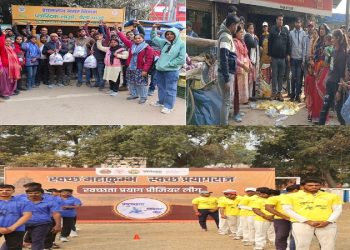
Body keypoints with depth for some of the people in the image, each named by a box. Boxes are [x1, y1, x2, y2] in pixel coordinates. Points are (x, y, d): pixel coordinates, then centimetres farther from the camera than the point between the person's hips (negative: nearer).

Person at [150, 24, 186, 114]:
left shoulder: (181, 44, -10)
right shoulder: (164, 42, 8)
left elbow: (181, 59, -15)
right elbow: (154, 38, 22)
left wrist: (168, 64, -14)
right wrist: (153, 29, 4)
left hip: (172, 71, -6)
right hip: (160, 69, 6)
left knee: (170, 89, 0)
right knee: (161, 87, 19)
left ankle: (169, 106, 7)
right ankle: (161, 101, 36)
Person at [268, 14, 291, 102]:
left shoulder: (286, 30, 5)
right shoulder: (273, 30, -1)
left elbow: (288, 43, 6)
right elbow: (269, 43, -2)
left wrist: (288, 54, 1)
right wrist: (270, 54, -5)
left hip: (283, 57, 2)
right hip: (274, 57, -2)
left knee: (281, 75, 7)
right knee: (274, 75, 4)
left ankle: (279, 92, 12)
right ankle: (274, 92, 9)